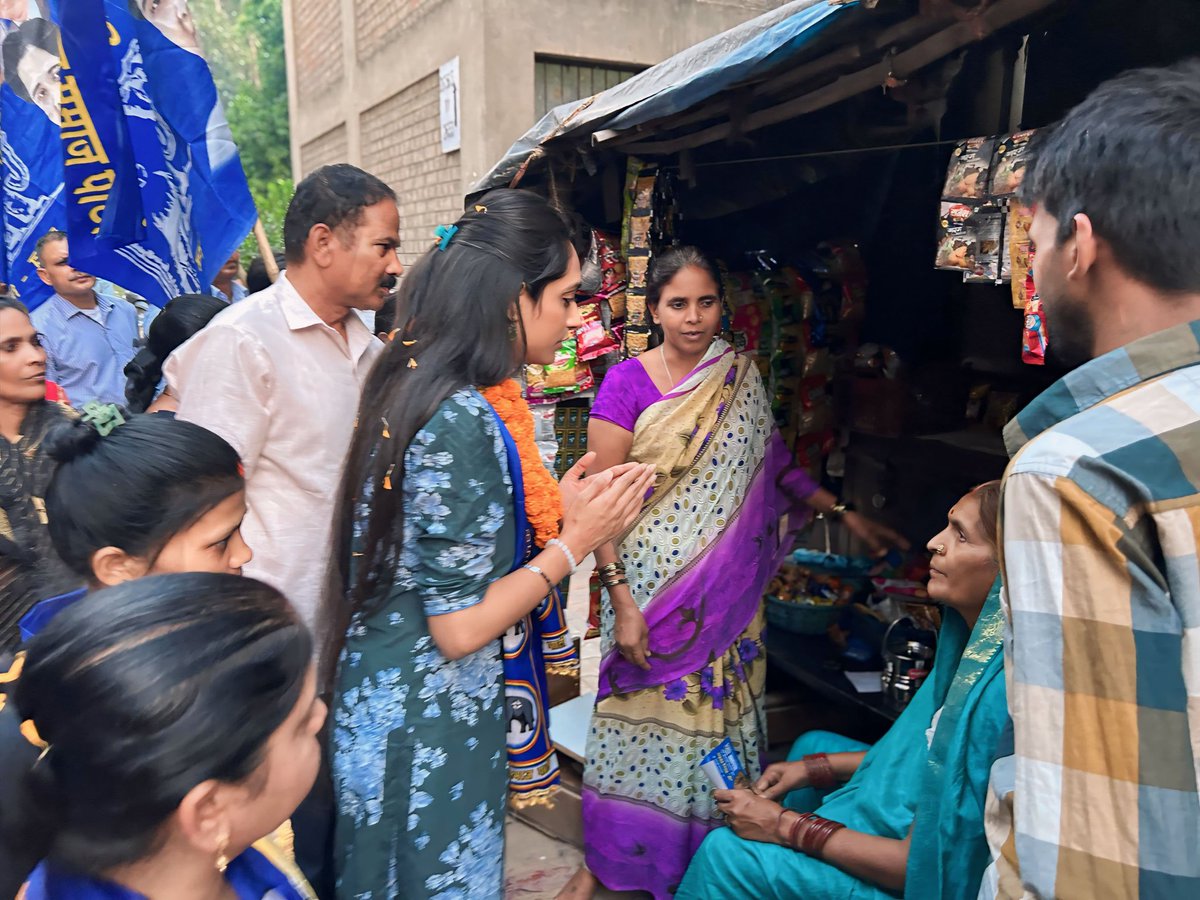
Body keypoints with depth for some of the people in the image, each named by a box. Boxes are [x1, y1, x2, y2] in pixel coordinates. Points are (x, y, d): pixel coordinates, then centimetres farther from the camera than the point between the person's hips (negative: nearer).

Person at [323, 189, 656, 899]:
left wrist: (557, 513, 3)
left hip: (389, 699, 9)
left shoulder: (414, 383, 2)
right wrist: (577, 540, -15)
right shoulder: (464, 423, -27)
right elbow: (459, 627, -24)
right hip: (428, 726, -9)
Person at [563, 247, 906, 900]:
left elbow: (772, 467, 16)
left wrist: (844, 513, 12)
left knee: (715, 720, 11)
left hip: (727, 595, 3)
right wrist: (621, 600, -14)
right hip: (653, 592, -3)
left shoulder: (740, 379, 4)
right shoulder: (627, 385, -8)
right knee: (640, 721, 6)